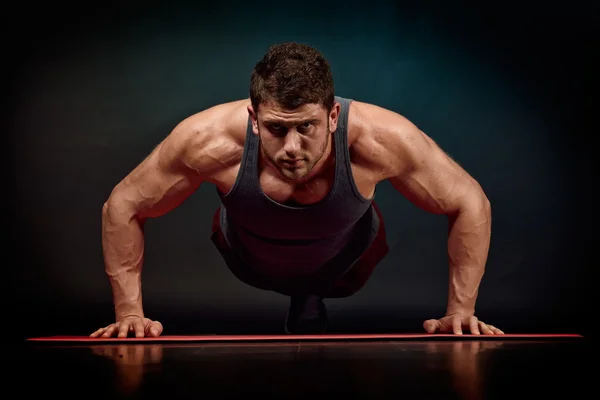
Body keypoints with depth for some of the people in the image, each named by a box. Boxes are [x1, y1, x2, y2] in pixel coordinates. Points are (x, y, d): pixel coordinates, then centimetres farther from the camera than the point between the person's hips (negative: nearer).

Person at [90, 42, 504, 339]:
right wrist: (130, 312, -25)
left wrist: (460, 311, -26)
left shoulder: (381, 140, -42)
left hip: (346, 259, 0)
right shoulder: (210, 141, -42)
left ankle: (311, 297, 55)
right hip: (248, 260, 1)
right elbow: (122, 207, -24)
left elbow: (470, 203, -25)